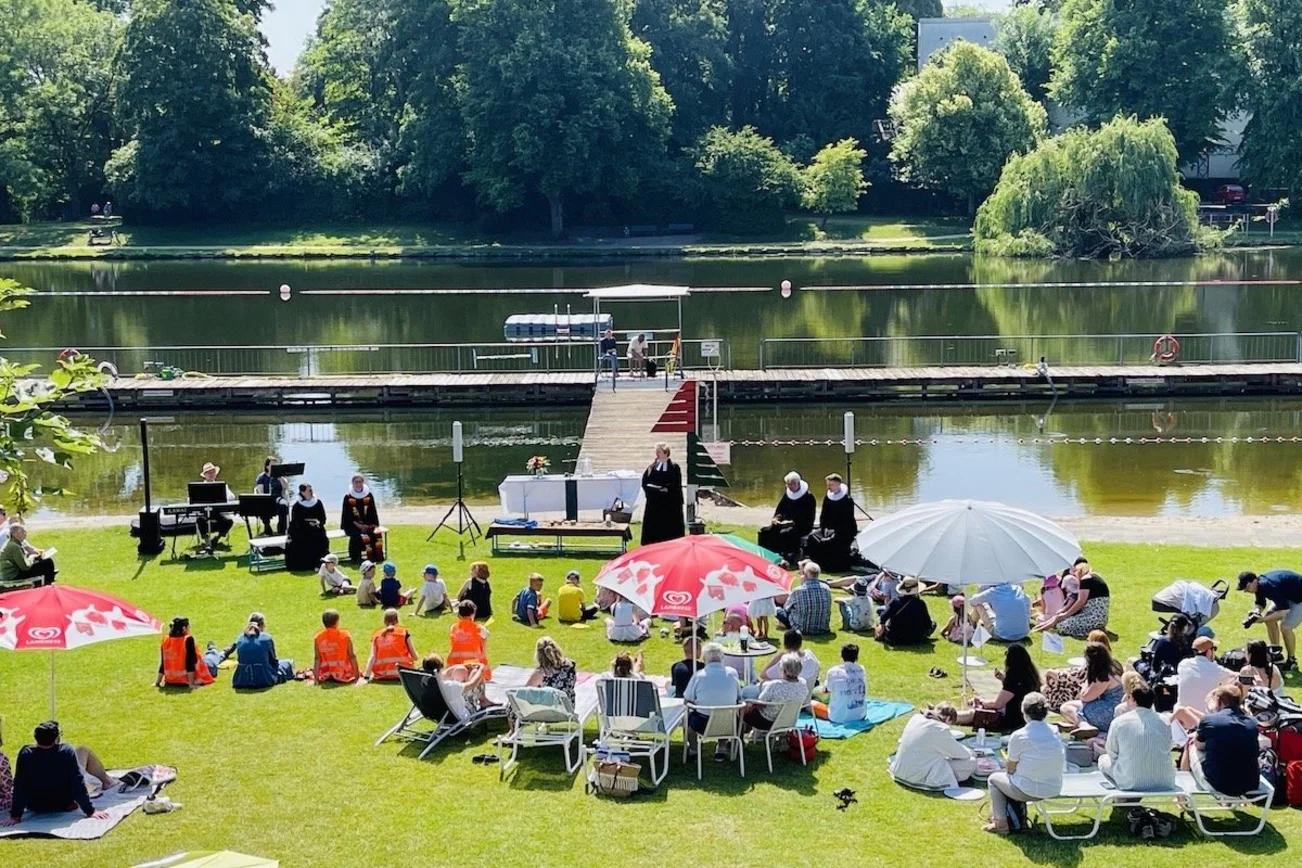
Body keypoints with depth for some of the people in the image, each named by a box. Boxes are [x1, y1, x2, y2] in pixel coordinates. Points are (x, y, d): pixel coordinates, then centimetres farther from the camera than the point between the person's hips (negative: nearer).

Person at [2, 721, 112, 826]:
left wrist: (15, 815, -12)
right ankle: (107, 781, 39)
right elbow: (78, 783, -26)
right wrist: (90, 811, -21)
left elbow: (19, 788, -19)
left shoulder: (25, 753, -23)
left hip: (34, 807, 2)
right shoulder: (67, 751, -28)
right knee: (84, 751, 13)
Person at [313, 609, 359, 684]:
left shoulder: (317, 637, -5)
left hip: (325, 675, 2)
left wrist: (316, 678, -2)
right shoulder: (345, 636, -9)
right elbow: (352, 656, -6)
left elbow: (317, 659, -6)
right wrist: (356, 675, 2)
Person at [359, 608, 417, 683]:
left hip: (381, 675, 4)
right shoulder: (404, 632, 1)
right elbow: (415, 657, 1)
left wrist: (366, 677, -11)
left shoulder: (376, 635, 3)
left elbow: (372, 657, -7)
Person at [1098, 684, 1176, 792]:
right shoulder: (1164, 723, 1)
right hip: (1164, 782, 2)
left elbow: (1112, 753, 6)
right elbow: (1167, 752, 14)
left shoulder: (1118, 722, -4)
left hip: (1130, 782, -2)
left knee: (1103, 760, 26)